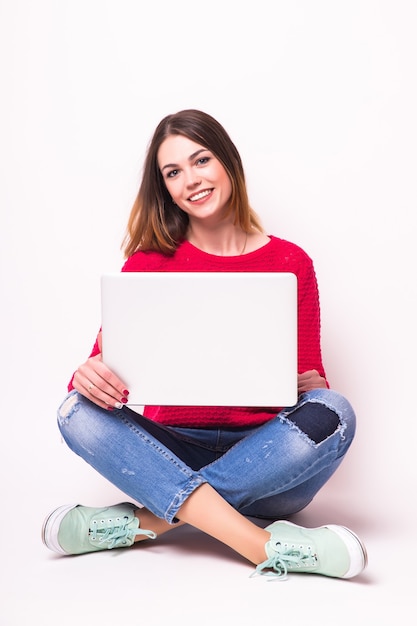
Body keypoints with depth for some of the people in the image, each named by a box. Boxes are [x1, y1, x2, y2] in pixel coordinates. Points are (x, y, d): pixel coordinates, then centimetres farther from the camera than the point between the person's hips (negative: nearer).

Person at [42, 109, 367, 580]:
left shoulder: (291, 262, 2)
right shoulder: (149, 261, 4)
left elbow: (312, 379, 4)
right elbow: (102, 361, -3)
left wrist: (309, 386, -21)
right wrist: (90, 375, -27)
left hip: (264, 459, 0)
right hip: (173, 451, 1)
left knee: (332, 413, -29)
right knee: (80, 413, -25)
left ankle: (144, 522, -26)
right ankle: (267, 547, -35)